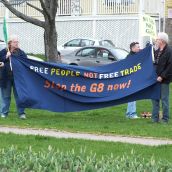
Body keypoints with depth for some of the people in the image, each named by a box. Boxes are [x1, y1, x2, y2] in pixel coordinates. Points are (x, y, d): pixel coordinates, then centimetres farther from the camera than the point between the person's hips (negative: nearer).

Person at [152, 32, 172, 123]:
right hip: (156, 79, 8)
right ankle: (155, 118, 16)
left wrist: (162, 76, -18)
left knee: (164, 99, -4)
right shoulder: (157, 52, 15)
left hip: (164, 80, -8)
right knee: (155, 99, 10)